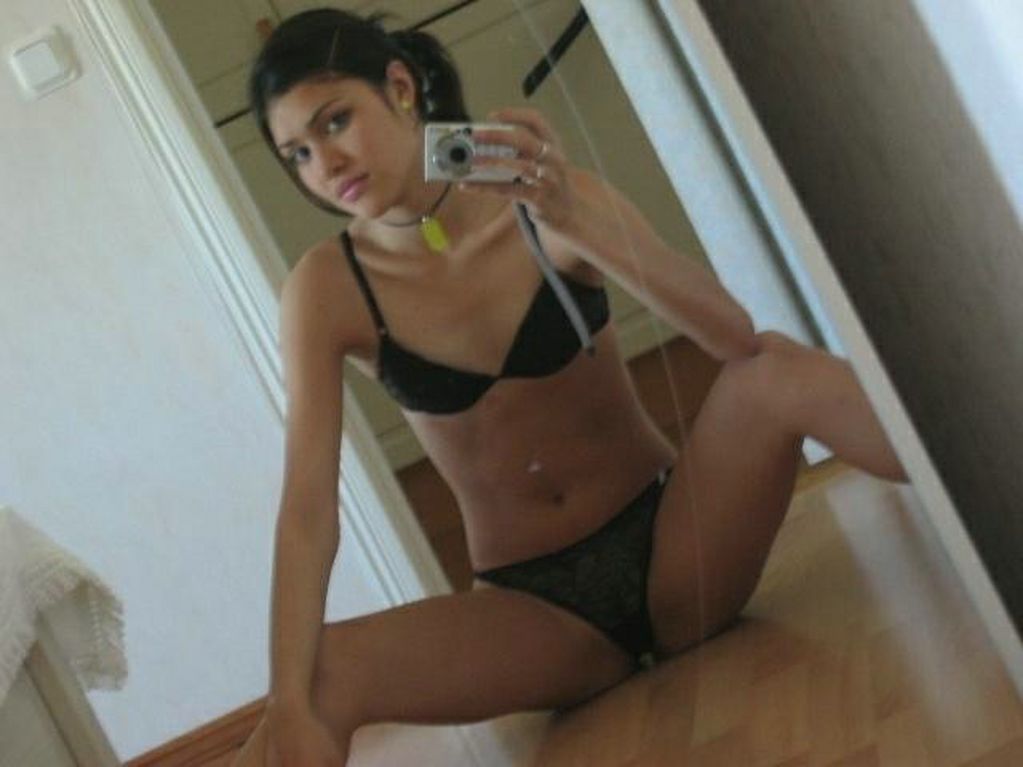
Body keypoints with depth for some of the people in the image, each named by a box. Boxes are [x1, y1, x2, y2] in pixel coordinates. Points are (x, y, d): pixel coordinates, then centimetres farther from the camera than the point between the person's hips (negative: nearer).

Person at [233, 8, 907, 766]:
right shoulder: (328, 289, -7)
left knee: (779, 367, -27)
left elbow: (738, 339, -20)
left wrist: (577, 224, -35)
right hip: (534, 609, 0)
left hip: (673, 546, 0)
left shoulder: (547, 199, -8)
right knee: (320, 676, -31)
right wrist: (289, 702, -30)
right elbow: (308, 505, -16)